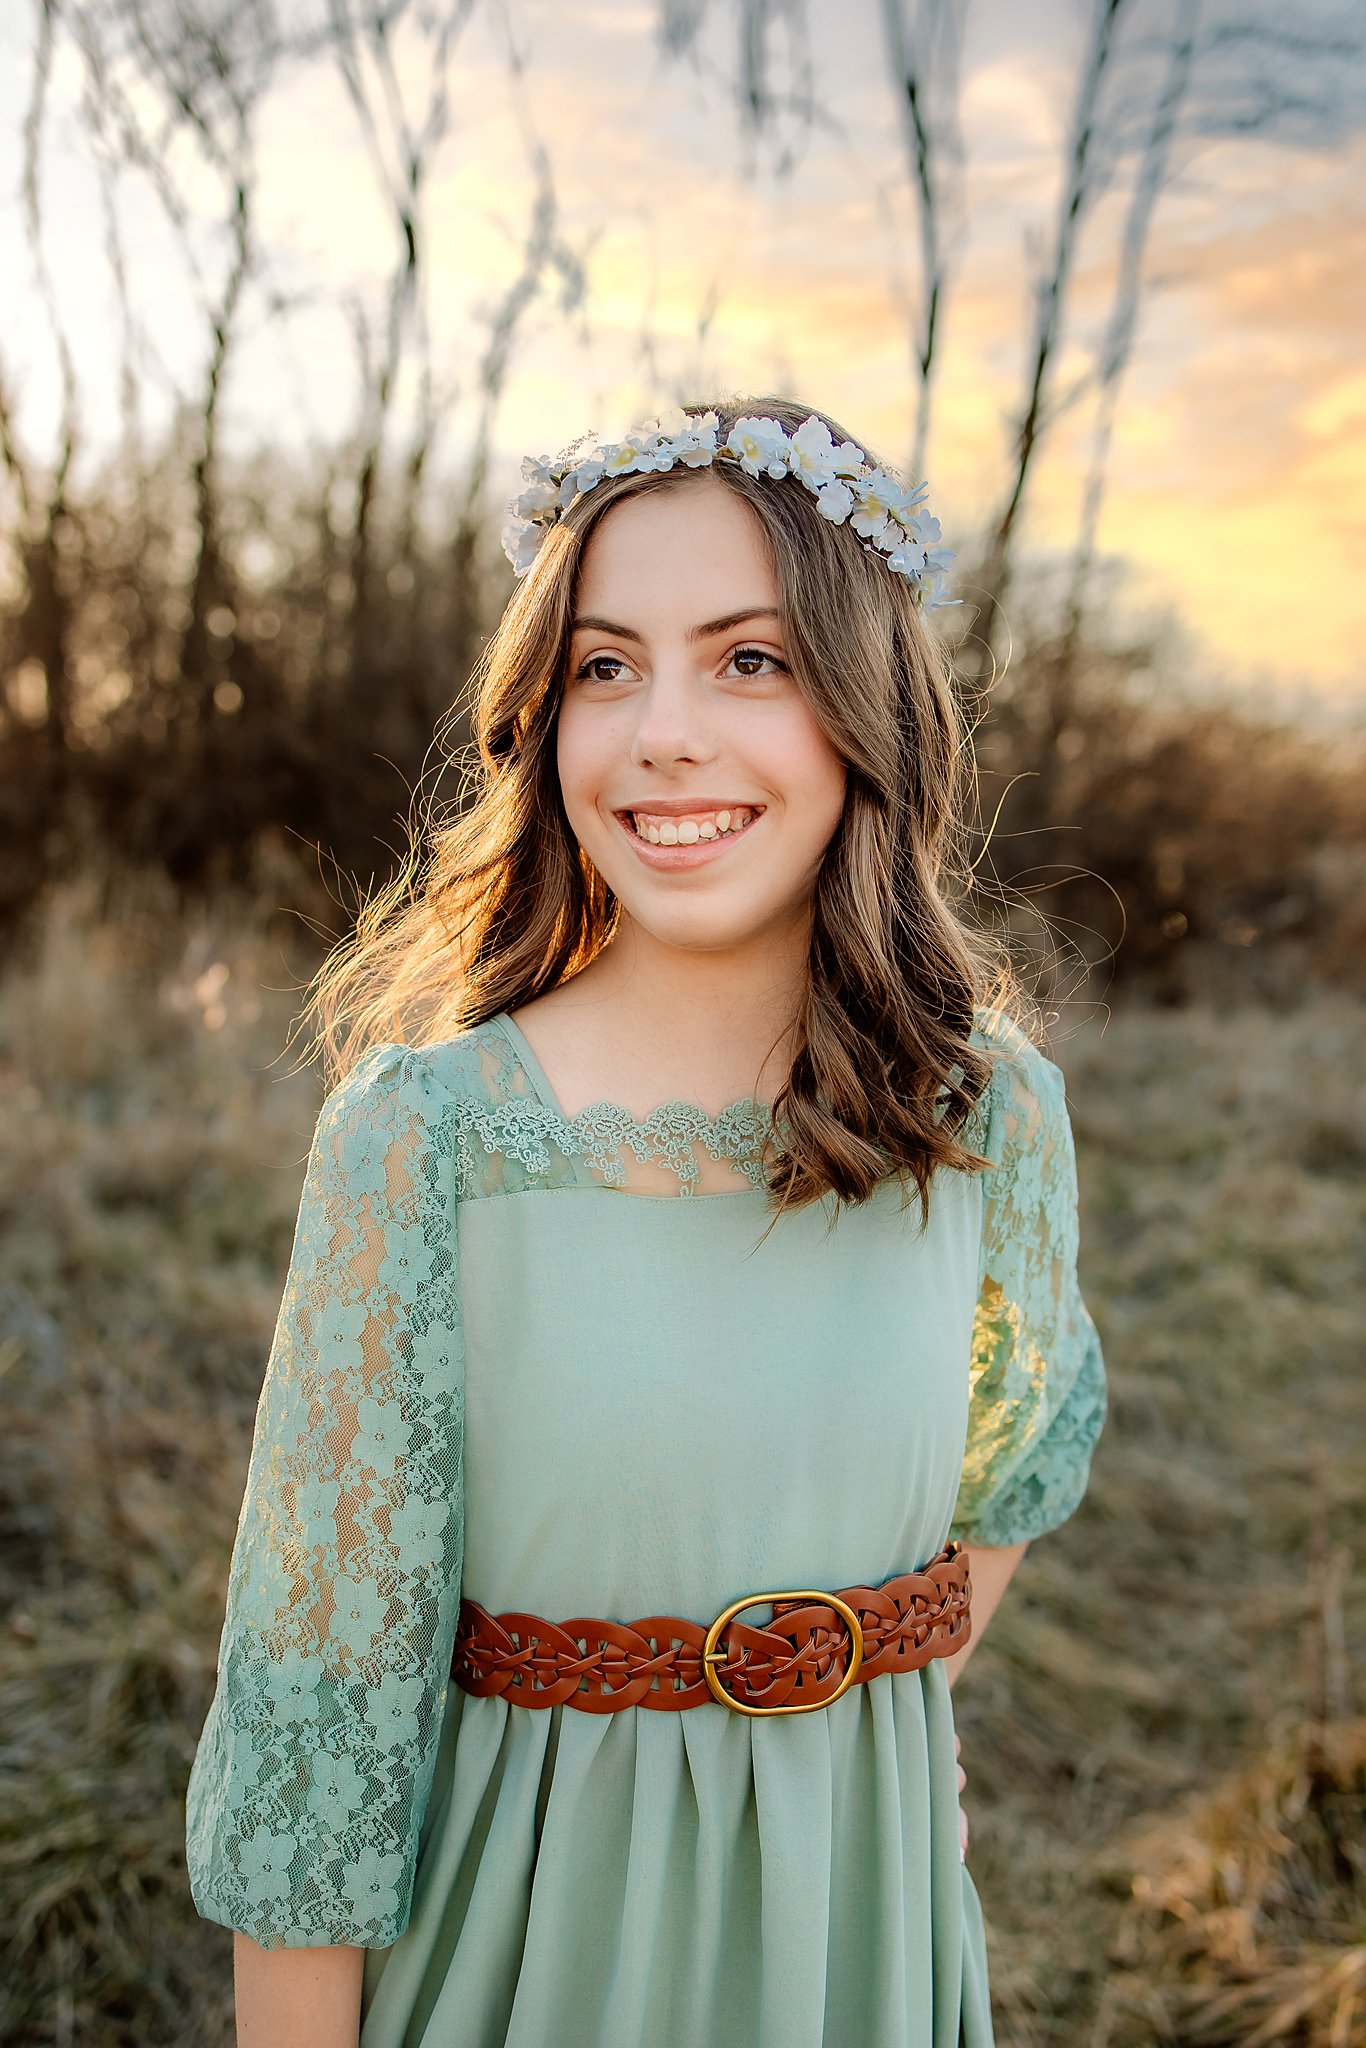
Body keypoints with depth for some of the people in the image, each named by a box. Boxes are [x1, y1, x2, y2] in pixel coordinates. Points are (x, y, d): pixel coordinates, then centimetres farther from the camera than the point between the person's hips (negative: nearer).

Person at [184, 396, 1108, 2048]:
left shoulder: (995, 1114, -9)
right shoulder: (422, 1131, -18)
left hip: (869, 1907, 3)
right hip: (526, 1913, -2)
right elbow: (315, 1670, -13)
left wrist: (870, 1734, 5)